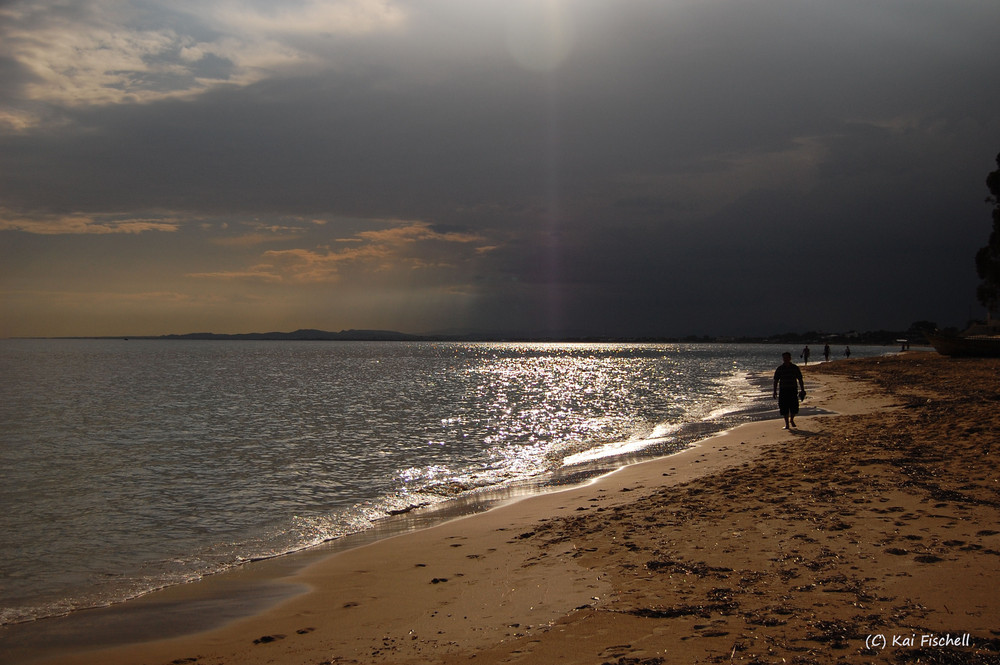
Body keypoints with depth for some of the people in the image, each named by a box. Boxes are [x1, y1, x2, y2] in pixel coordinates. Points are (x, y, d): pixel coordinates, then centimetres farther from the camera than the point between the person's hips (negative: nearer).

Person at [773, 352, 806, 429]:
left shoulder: (795, 368, 2)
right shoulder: (779, 369, 1)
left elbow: (800, 379, 8)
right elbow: (776, 381, 4)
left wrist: (802, 390, 5)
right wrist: (775, 392, 0)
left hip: (793, 390, 0)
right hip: (783, 390, 0)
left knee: (794, 408, -4)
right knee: (784, 409, -1)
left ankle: (791, 420, 25)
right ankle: (787, 424, 12)